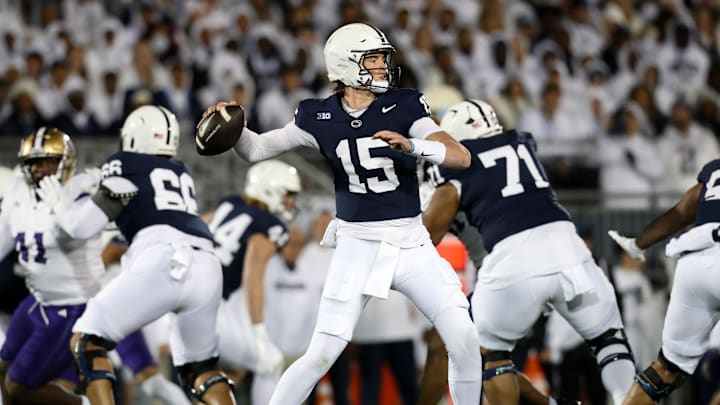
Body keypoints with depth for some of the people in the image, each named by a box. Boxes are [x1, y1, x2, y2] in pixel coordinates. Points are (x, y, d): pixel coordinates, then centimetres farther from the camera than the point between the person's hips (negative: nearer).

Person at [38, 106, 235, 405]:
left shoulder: (126, 166, 12)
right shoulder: (182, 174, 29)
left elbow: (82, 227, 12)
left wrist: (57, 202, 31)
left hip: (164, 264, -6)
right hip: (207, 268, 6)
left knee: (86, 342, 4)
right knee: (199, 367, 24)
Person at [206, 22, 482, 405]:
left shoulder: (404, 106, -5)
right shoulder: (320, 117, -2)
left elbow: (461, 157, -15)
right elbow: (257, 150, 8)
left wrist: (411, 145, -31)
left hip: (411, 244, 1)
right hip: (357, 247, -1)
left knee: (464, 339, -8)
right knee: (321, 355, -7)